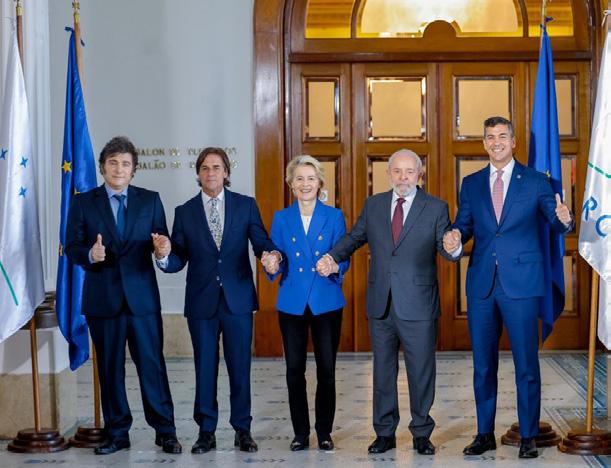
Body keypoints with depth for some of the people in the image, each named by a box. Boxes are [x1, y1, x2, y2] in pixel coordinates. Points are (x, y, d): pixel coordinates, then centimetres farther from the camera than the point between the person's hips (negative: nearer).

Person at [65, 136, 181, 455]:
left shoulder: (150, 200, 8)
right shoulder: (83, 203, 5)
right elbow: (72, 249, 1)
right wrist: (90, 254, -21)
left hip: (142, 296, 0)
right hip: (103, 298, 1)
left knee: (152, 365, 0)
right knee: (109, 368, 8)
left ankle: (165, 432, 10)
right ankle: (117, 434, 19)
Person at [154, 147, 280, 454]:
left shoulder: (246, 205, 4)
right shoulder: (185, 212, 5)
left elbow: (261, 244, -1)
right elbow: (178, 261, 1)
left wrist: (271, 255, -24)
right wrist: (164, 255, -21)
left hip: (238, 299, -1)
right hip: (201, 302, 1)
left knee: (240, 367, 5)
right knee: (204, 368, 7)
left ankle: (242, 430, 17)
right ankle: (206, 432, 18)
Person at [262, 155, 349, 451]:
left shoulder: (334, 217, 3)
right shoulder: (281, 219, 6)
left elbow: (344, 259, 0)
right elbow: (277, 262, 5)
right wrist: (273, 265, -18)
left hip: (326, 302, -1)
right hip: (292, 304, 1)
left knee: (327, 369, 1)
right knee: (294, 370, 3)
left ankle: (325, 432, 14)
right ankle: (300, 433, 14)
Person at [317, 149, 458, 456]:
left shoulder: (436, 208, -2)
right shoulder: (373, 205, 8)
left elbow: (446, 250, -6)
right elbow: (354, 237, 12)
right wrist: (333, 257, -7)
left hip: (418, 305, -3)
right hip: (381, 304, 3)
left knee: (421, 372, 6)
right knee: (383, 371, 12)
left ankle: (422, 433, 20)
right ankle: (385, 432, 24)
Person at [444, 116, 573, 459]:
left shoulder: (535, 181, 4)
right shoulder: (472, 184, 12)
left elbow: (556, 222, 1)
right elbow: (464, 225, 10)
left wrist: (565, 220, -23)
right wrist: (455, 236, -13)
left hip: (521, 283, -3)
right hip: (482, 284, 3)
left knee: (526, 364, 1)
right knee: (483, 364, 10)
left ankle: (529, 436, 13)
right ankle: (485, 434, 22)